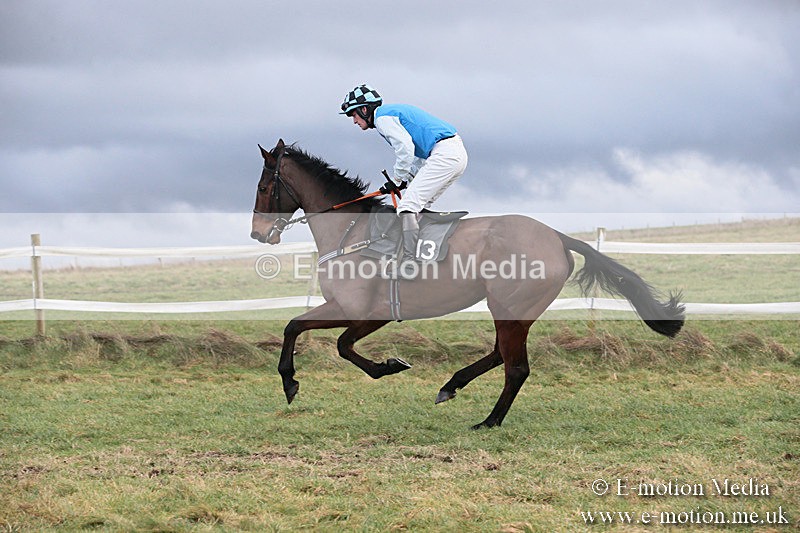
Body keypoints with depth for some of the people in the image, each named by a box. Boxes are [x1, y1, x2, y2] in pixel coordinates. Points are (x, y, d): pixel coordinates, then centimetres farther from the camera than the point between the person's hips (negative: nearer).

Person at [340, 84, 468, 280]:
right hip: (457, 153, 11)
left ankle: (409, 261, -22)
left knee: (408, 205, -14)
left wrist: (397, 180, -4)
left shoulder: (382, 117, -4)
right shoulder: (394, 112, 27)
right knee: (419, 206, 18)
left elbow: (406, 147, -16)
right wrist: (407, 178, 17)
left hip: (443, 154, -11)